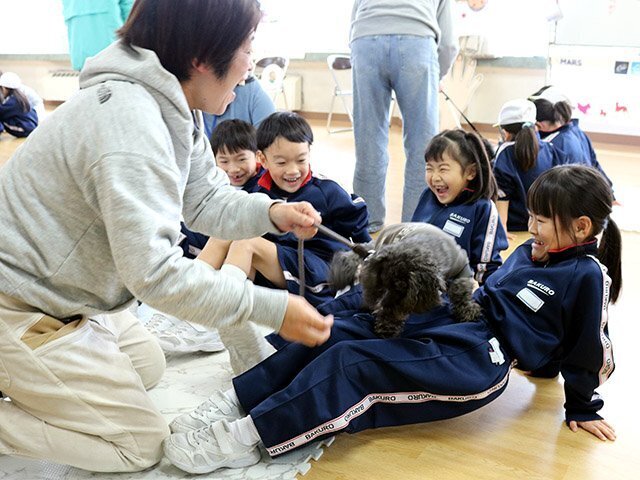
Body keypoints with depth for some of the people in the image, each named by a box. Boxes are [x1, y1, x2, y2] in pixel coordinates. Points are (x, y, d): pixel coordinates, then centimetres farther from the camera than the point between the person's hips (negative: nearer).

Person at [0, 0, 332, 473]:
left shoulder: (172, 106, -2)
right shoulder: (129, 120, -31)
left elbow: (205, 198, 7)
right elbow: (154, 270, -33)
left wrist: (270, 212, -12)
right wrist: (272, 308, -29)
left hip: (68, 292, 9)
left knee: (148, 368, 25)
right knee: (141, 444, 0)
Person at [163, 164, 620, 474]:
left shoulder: (588, 276, -5)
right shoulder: (529, 252, 18)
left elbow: (592, 352, 0)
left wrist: (584, 408, 7)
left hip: (481, 359, -8)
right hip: (450, 320, 8)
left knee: (352, 362, -25)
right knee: (336, 333, -8)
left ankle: (245, 438, -26)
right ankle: (234, 403, -10)